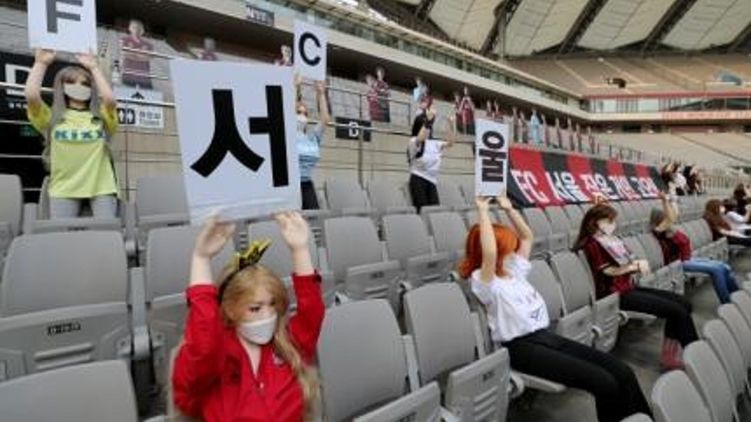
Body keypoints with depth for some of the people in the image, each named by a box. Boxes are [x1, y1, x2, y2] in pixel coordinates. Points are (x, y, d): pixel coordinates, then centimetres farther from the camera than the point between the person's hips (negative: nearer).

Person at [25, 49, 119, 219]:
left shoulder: (101, 117, 12)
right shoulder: (51, 118, 13)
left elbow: (110, 99, -7)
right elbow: (31, 95, -4)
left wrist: (93, 67, 5)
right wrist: (41, 63, 7)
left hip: (101, 187, 0)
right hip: (63, 189, 1)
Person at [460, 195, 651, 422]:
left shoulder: (514, 270, 16)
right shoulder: (483, 281, -9)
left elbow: (527, 236, 24)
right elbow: (489, 253, -29)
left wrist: (509, 208, 15)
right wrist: (483, 211, -22)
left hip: (546, 335, 8)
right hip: (522, 347, -8)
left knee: (623, 373, -5)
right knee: (605, 384, -21)